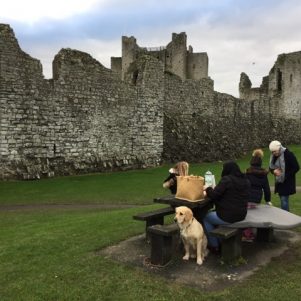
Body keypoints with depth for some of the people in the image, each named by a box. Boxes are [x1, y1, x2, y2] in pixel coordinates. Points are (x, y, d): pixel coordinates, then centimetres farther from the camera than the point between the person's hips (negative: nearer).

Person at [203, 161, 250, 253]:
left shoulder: (226, 179, -18)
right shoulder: (245, 181, 6)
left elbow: (214, 195, -16)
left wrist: (208, 189, 5)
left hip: (228, 216, -8)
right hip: (241, 215, 8)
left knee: (206, 218, 18)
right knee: (214, 213, 32)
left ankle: (214, 246, 22)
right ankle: (219, 240, 36)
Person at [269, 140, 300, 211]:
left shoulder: (288, 154, -16)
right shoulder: (274, 156, 3)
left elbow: (296, 168, -14)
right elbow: (271, 167, 13)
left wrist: (286, 175, -18)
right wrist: (274, 171, -11)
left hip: (287, 182, -7)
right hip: (279, 182, 7)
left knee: (284, 200, -10)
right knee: (283, 199, 14)